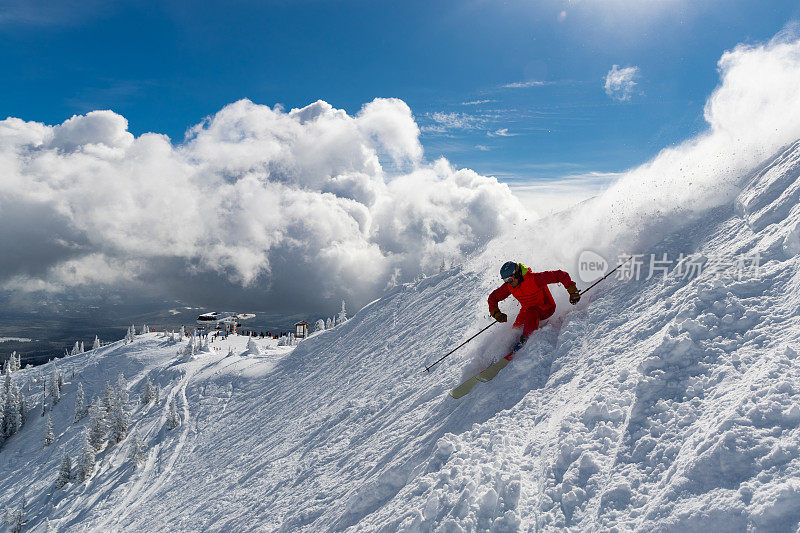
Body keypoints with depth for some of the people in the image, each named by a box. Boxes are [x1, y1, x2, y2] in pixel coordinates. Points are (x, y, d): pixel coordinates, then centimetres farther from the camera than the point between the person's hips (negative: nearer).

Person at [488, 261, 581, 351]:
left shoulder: (534, 278, -31)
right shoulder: (509, 286, -14)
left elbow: (561, 275, -30)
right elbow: (493, 297, -2)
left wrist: (573, 292, -33)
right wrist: (496, 313, -17)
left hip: (546, 309, -6)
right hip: (527, 309, 6)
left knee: (531, 312, -34)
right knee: (516, 328, -11)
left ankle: (525, 340, -25)